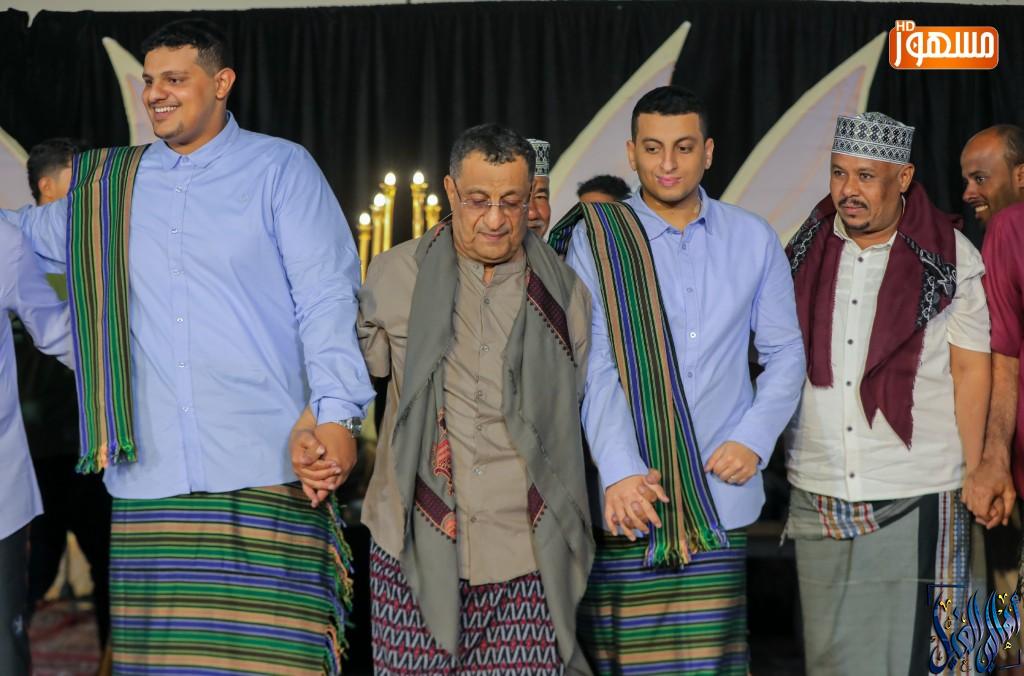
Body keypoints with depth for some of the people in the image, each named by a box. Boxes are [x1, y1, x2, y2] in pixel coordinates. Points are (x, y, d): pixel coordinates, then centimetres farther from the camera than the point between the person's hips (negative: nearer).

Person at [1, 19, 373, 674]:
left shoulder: (281, 168, 5)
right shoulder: (110, 185, 17)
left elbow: (326, 297, -2)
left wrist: (338, 414, -12)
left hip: (265, 467, -3)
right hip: (150, 475, 4)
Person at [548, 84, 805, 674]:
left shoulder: (753, 239, 8)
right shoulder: (596, 238, 0)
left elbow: (785, 353, 13)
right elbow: (593, 365, -8)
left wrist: (754, 439, -2)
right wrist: (619, 472, -19)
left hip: (719, 492, 2)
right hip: (627, 494, -2)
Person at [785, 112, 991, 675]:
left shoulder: (952, 258, -3)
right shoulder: (804, 253, 7)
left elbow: (971, 371, -1)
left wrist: (975, 477, -3)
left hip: (916, 501, -3)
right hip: (818, 496, 4)